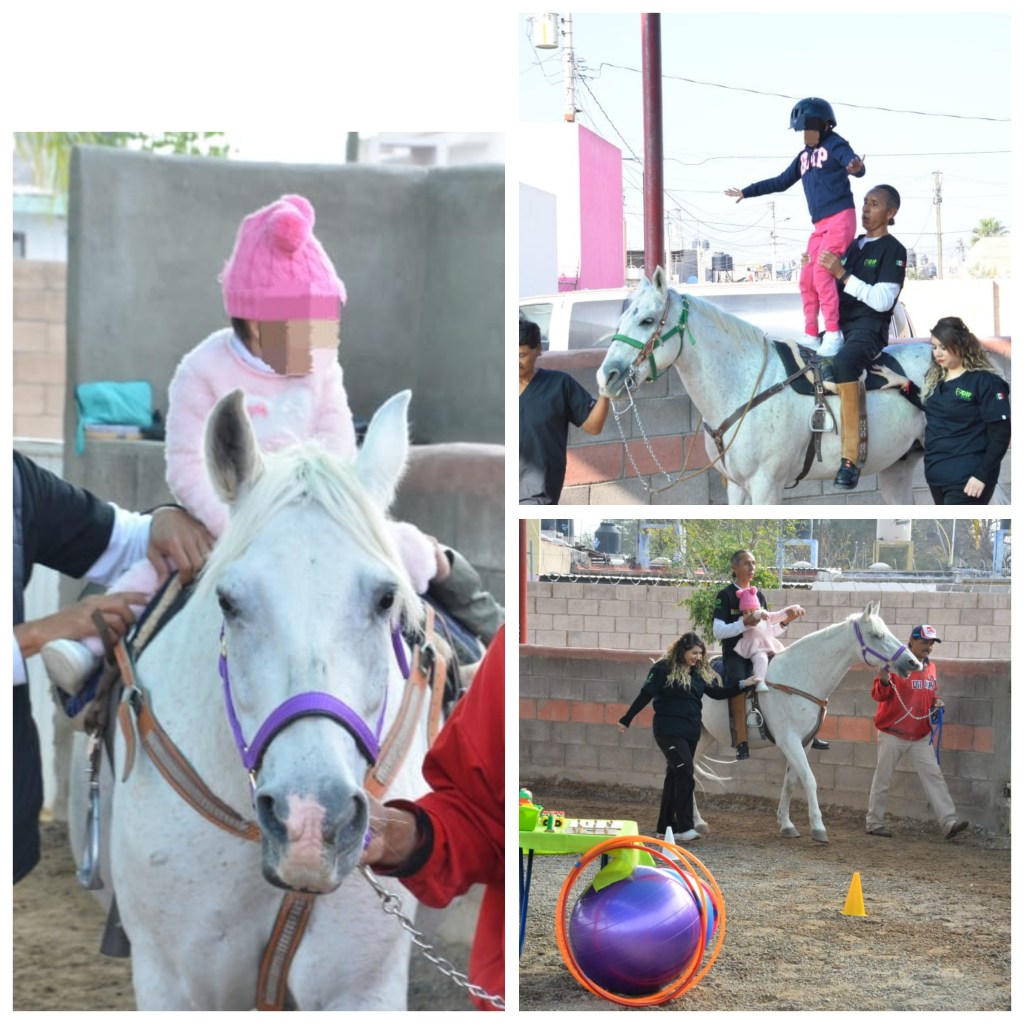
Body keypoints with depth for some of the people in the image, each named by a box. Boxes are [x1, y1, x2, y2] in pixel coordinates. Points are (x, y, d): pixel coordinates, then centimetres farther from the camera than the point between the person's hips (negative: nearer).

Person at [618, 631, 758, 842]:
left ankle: (665, 827, 18)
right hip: (668, 730, -7)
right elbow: (645, 696, -5)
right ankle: (684, 828, -16)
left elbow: (718, 693, 11)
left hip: (690, 732, 7)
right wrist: (626, 720, -1)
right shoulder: (664, 669, -8)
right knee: (685, 772, -16)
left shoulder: (702, 672, 10)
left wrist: (742, 685, 0)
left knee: (675, 777, 11)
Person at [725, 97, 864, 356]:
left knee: (821, 272, -20)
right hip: (820, 225, 8)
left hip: (840, 218, -8)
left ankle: (833, 333, -19)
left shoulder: (835, 145, -4)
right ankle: (811, 337, 12)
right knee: (807, 279, 6)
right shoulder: (805, 155, 18)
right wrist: (746, 192, 32)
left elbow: (854, 164, -24)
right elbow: (781, 182, 29)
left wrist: (856, 167, -49)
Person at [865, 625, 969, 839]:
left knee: (933, 776, -4)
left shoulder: (930, 667, 9)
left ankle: (948, 822, -9)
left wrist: (936, 703, 1)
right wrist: (884, 682, -33)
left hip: (920, 735, 5)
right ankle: (875, 823, 13)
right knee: (882, 778, 3)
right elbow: (879, 694, -11)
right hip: (892, 733, -5)